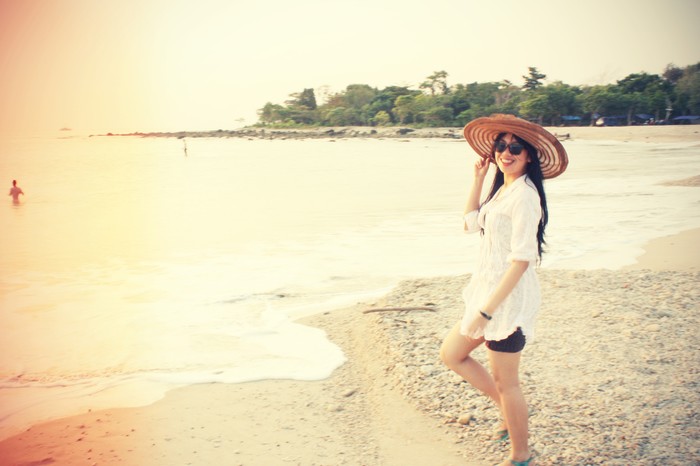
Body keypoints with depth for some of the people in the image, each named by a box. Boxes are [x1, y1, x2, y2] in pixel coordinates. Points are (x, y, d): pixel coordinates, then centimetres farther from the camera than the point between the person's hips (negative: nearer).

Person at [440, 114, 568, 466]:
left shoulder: (524, 195, -19)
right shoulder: (502, 189, 10)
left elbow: (521, 260, -24)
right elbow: (471, 223, 20)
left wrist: (486, 311, -25)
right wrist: (478, 178, 13)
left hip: (508, 298, -10)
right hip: (488, 291, 10)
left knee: (504, 382, 4)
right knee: (451, 354, 18)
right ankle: (509, 411, 30)